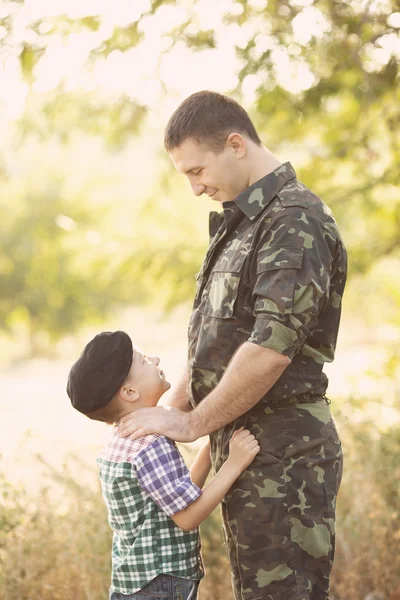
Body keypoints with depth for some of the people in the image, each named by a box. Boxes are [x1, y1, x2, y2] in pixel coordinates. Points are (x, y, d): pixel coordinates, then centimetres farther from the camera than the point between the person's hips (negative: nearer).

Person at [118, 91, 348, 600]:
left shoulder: (296, 222, -14)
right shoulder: (238, 223, 18)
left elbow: (272, 348, -23)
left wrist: (192, 424, -13)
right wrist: (171, 410, 13)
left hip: (284, 455, -10)